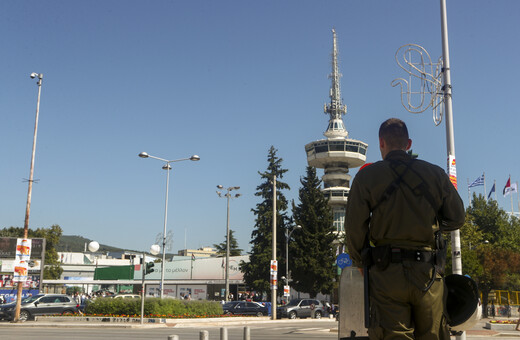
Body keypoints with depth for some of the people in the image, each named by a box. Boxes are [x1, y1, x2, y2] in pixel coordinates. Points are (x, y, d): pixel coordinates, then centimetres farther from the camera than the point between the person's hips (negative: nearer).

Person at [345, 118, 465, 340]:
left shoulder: (366, 176, 1)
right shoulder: (435, 174, 8)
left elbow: (354, 228, -3)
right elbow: (457, 219, 12)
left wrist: (360, 263, 11)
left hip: (387, 273, -2)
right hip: (428, 273, 2)